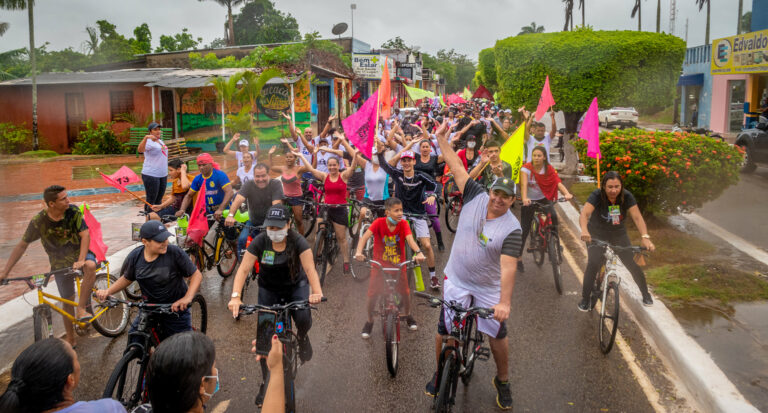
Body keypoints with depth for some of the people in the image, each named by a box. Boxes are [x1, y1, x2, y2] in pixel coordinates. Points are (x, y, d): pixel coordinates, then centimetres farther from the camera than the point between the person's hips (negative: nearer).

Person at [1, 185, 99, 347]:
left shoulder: (73, 211, -15)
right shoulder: (38, 221, -15)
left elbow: (85, 235, -19)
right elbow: (22, 245, -6)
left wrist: (81, 260, -33)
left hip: (79, 254, -1)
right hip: (60, 264, 1)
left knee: (90, 266, -37)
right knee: (67, 301, 8)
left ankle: (81, 309, -25)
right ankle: (70, 339, 26)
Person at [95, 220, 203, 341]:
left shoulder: (175, 253, -20)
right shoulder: (135, 256, -7)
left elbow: (196, 275, -15)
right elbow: (126, 278, 12)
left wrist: (188, 297, -30)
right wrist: (107, 291, -1)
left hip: (176, 309, -3)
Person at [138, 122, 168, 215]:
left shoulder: (160, 141, 15)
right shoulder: (149, 142, -12)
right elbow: (140, 150, -32)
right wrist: (146, 138, -47)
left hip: (163, 175, 8)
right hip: (151, 176, -8)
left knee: (159, 200, 13)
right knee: (151, 201, -4)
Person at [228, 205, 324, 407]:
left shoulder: (298, 241, -24)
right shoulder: (260, 241, -21)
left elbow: (310, 269, -33)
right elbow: (243, 269, -25)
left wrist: (317, 292, -51)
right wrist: (235, 296, -40)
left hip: (296, 287, -1)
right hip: (269, 290, 1)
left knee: (303, 319, -29)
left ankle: (302, 338, 10)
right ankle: (267, 383, 20)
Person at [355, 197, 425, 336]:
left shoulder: (403, 224, -12)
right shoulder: (379, 223, -17)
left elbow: (410, 239, -26)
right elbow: (365, 236, -28)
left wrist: (418, 252, -46)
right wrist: (358, 251, -46)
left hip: (399, 265, 2)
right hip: (379, 265, -1)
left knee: (405, 292, 6)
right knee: (372, 294, -2)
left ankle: (408, 315, 37)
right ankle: (370, 321, 23)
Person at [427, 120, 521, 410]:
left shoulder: (511, 229, -19)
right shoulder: (476, 197, -9)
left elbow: (508, 267, -28)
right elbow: (457, 168, -9)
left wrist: (505, 302, -38)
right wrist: (442, 139, -12)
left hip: (489, 288, -2)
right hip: (456, 280, 2)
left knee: (498, 334, 6)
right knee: (444, 330, 6)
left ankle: (502, 381, 31)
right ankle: (440, 373, 32)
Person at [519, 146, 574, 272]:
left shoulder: (549, 169, -8)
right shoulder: (526, 169, -15)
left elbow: (558, 182, -21)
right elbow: (524, 184, -29)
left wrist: (567, 193, -40)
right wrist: (524, 198, -49)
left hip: (544, 199, 2)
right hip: (529, 201, -1)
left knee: (553, 216, -29)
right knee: (524, 230, -3)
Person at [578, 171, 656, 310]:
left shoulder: (627, 196, -17)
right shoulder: (597, 196, -25)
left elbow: (637, 217, -24)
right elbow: (584, 213, -39)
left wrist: (645, 237, -40)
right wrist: (584, 230, -59)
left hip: (619, 235, 3)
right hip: (596, 235, -2)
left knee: (632, 264, -4)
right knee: (593, 264, -20)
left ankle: (646, 294, 22)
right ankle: (585, 299, -4)